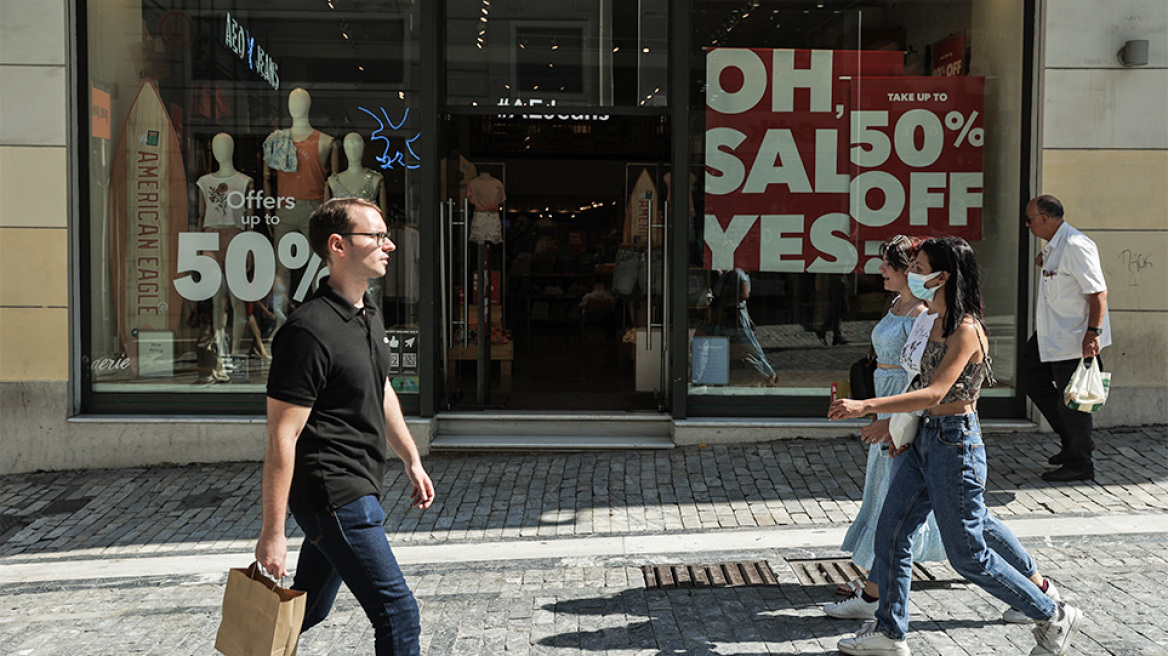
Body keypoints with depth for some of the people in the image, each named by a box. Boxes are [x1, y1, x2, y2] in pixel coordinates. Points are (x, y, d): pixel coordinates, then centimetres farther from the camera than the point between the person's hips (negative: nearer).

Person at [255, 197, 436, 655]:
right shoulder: (309, 330, -20)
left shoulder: (368, 314, 11)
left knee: (308, 610, 20)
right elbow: (282, 437, -20)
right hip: (333, 496, -10)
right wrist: (272, 533, -19)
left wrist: (412, 461, 24)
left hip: (359, 489, 10)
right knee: (397, 611, -8)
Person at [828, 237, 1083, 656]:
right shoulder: (938, 322, 8)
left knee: (967, 553, 3)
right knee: (891, 532, 9)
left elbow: (935, 392, -31)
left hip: (955, 444, -9)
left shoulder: (966, 330, -20)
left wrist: (865, 407, -38)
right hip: (927, 438, 9)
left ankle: (1054, 618, 21)